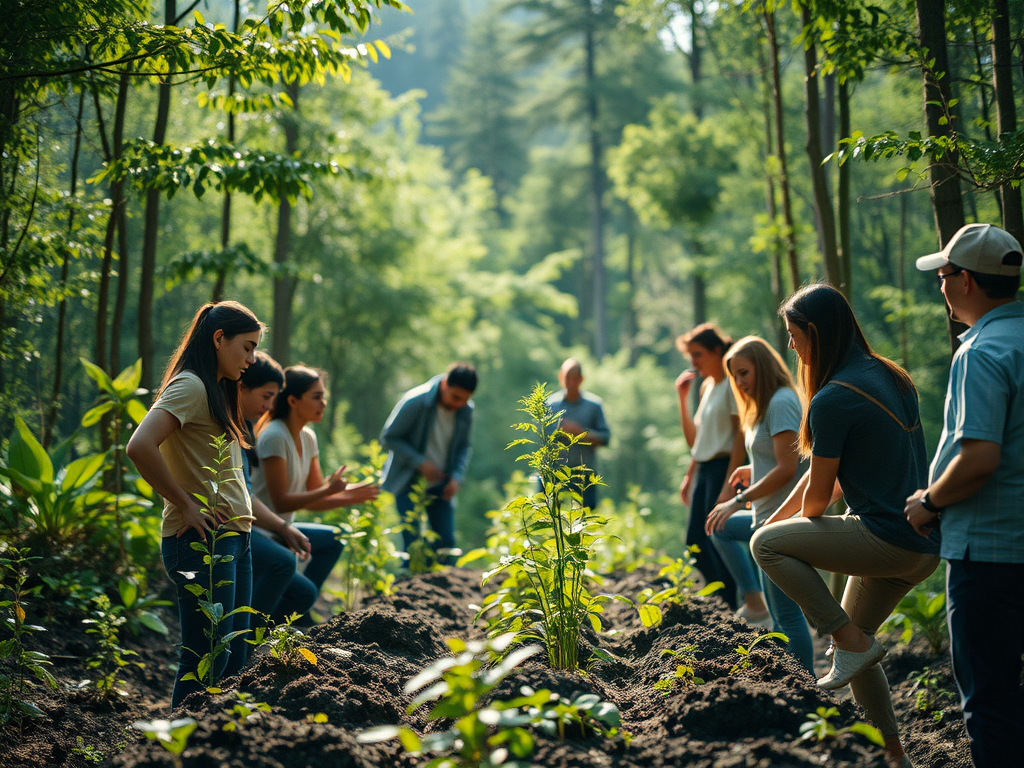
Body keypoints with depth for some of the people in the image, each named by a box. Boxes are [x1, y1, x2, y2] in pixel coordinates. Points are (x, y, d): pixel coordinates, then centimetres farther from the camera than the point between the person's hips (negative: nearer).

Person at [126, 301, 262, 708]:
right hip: (203, 541, -10)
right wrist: (185, 504, -17)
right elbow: (140, 447, -24)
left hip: (232, 539, 10)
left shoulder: (216, 391, 20)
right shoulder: (189, 386, -10)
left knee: (233, 661, 10)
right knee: (204, 661, -8)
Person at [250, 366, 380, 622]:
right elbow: (281, 503, -22)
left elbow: (312, 500, 9)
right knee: (306, 592, -18)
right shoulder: (274, 437, -19)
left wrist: (350, 497, -6)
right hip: (259, 534, -10)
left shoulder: (307, 438, 8)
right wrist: (328, 490, -27)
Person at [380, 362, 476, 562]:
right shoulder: (415, 401, -19)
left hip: (439, 484, 5)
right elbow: (389, 437, -12)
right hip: (409, 481, -4)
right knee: (413, 541, -12)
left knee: (447, 541, 2)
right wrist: (420, 463, -20)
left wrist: (457, 476, -8)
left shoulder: (466, 410, -5)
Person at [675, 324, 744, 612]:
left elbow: (741, 436, -17)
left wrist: (729, 484, -22)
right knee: (696, 543, 7)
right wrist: (682, 397, 11)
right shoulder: (707, 387, 16)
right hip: (703, 469, 9)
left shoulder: (732, 384, -10)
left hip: (724, 467, -9)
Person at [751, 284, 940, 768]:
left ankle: (854, 643, -2)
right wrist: (777, 518, 23)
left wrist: (788, 525, 15)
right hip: (925, 548, 9)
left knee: (767, 544, -1)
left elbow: (817, 499, -8)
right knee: (851, 633, 22)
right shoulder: (889, 377, 14)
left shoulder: (833, 400, -14)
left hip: (889, 540, -9)